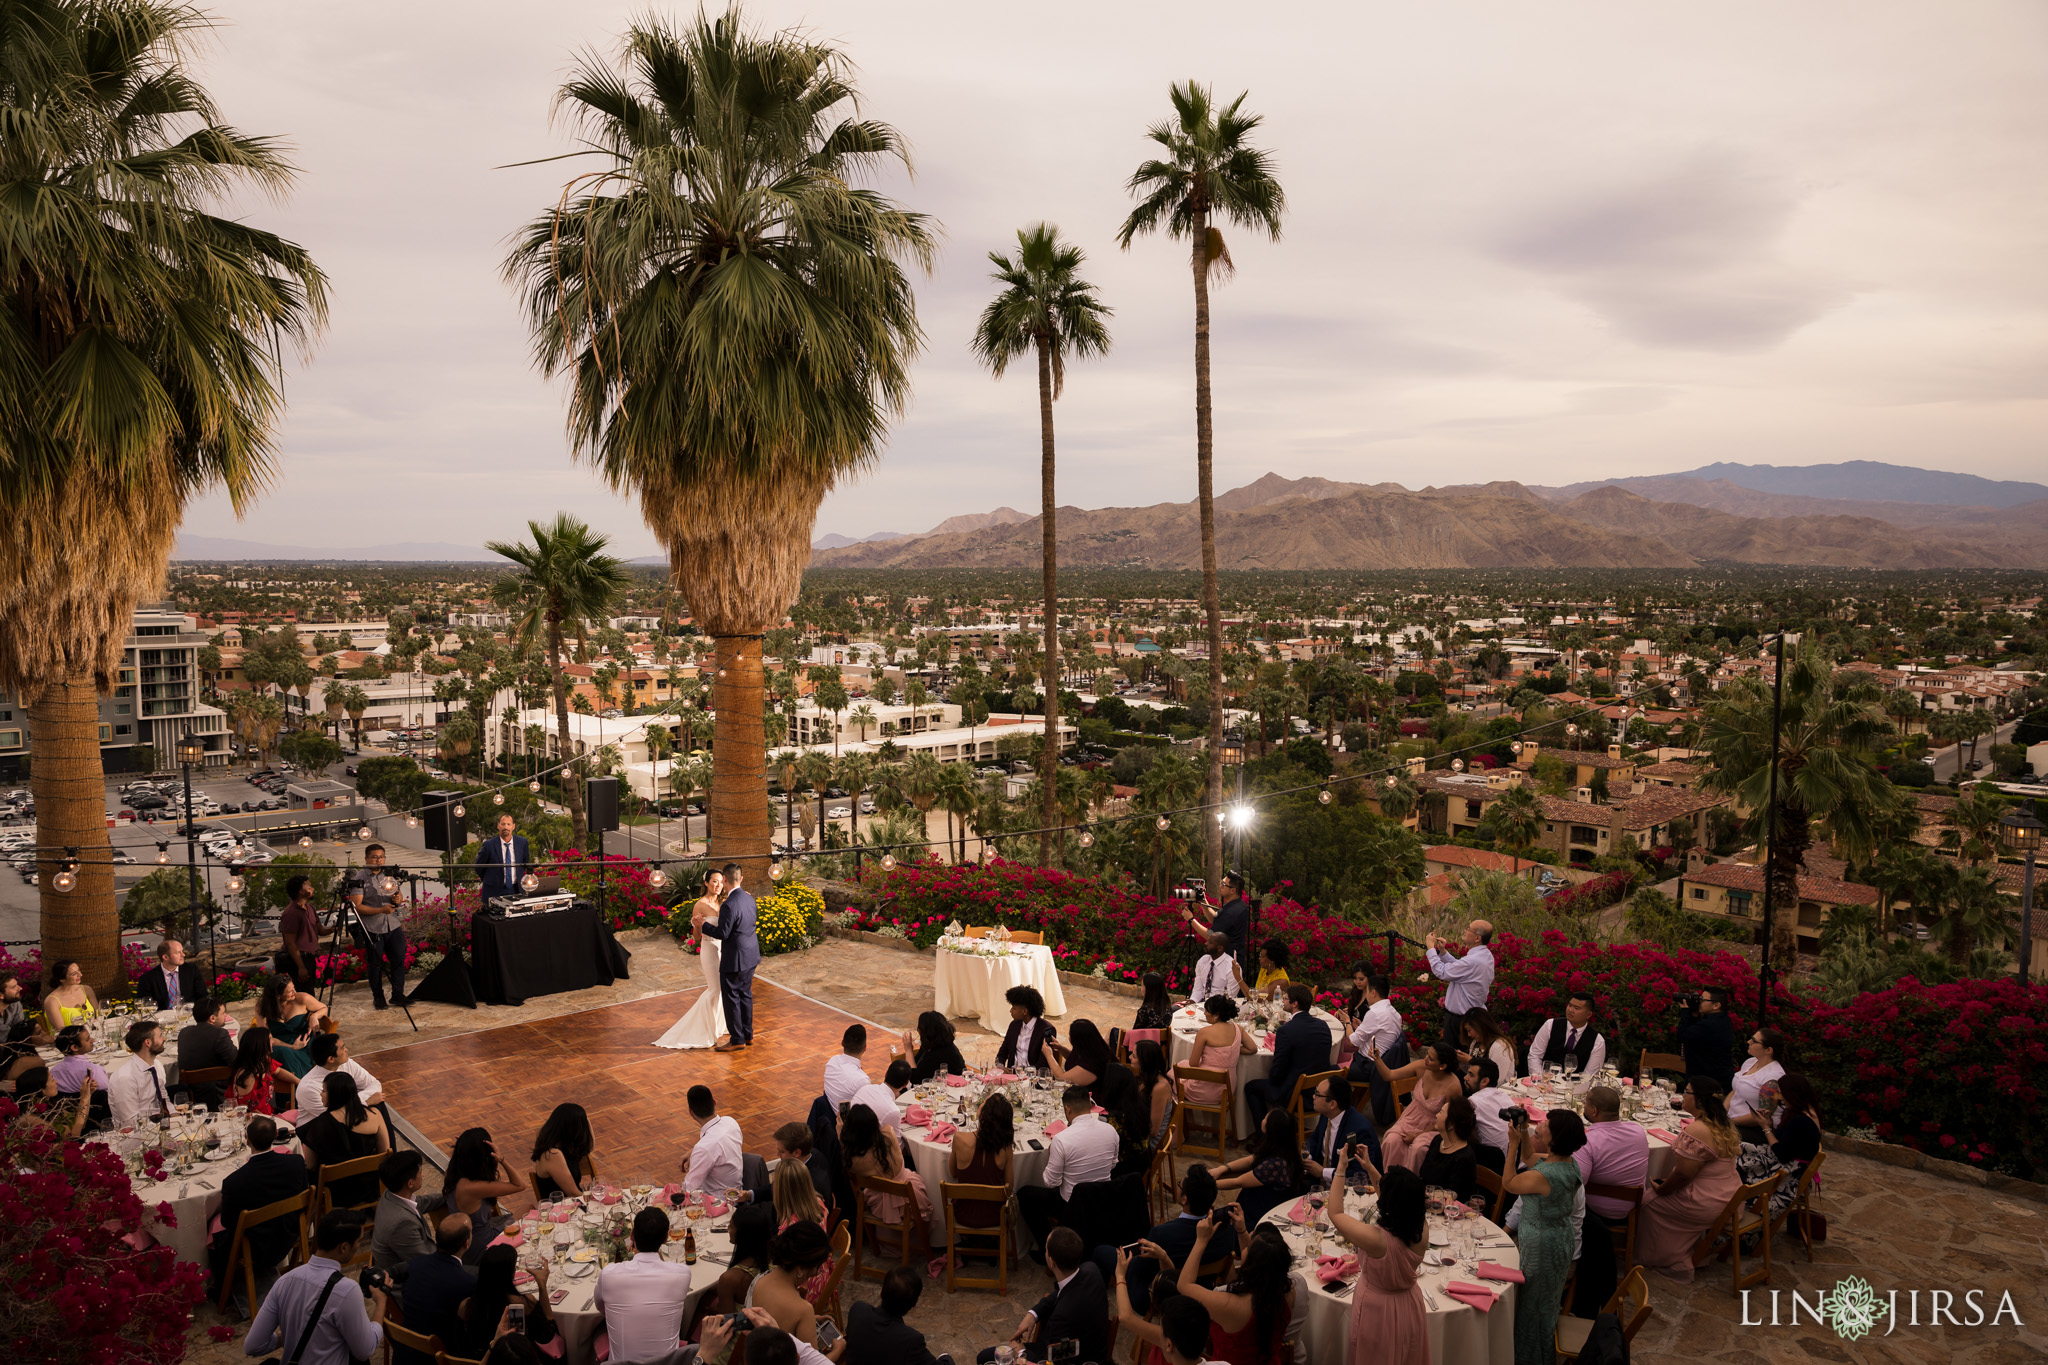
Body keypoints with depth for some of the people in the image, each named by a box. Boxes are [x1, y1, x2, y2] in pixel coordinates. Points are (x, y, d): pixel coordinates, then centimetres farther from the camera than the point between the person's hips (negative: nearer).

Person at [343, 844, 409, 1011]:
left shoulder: (388, 875, 11)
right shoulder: (359, 879, -7)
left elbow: (398, 893, 24)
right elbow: (357, 907, -13)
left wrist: (397, 899, -1)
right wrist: (381, 910, -21)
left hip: (393, 926, 5)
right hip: (372, 929, -5)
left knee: (399, 959, 5)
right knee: (375, 964, 4)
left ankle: (398, 994, 16)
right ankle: (378, 997, 16)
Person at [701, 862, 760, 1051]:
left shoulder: (729, 905, -24)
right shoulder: (749, 898, 3)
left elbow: (722, 934, -19)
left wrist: (703, 924, -7)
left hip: (735, 959, -8)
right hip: (750, 956, 8)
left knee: (731, 997, 4)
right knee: (745, 994, 19)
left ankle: (737, 1039, 12)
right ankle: (748, 1034, 29)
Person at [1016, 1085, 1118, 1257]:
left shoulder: (1061, 1139, -27)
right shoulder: (1111, 1131, -10)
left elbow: (1051, 1182, -17)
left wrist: (1050, 1159, 1)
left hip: (1072, 1207, -6)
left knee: (1024, 1194, 15)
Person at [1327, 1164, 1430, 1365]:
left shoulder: (1375, 1238, -36)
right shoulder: (1422, 1230, -21)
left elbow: (1335, 1213, -20)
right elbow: (1400, 1200, 1)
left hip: (1378, 1312, -4)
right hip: (1410, 1309, 4)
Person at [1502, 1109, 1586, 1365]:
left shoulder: (1544, 1176, -36)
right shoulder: (1569, 1162, -9)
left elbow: (1508, 1183, -17)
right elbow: (1530, 1158, 10)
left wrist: (1514, 1144, -18)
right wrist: (1524, 1135, -6)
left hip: (1541, 1243, -9)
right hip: (1562, 1238, 9)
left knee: (1533, 1301, 15)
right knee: (1548, 1300, 28)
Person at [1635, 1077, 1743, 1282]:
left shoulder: (1696, 1131, -26)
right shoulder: (1725, 1125, 3)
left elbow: (1683, 1174, -24)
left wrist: (1662, 1189, -5)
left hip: (1707, 1207, -9)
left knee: (1649, 1201, 9)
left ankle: (1676, 1264, 20)